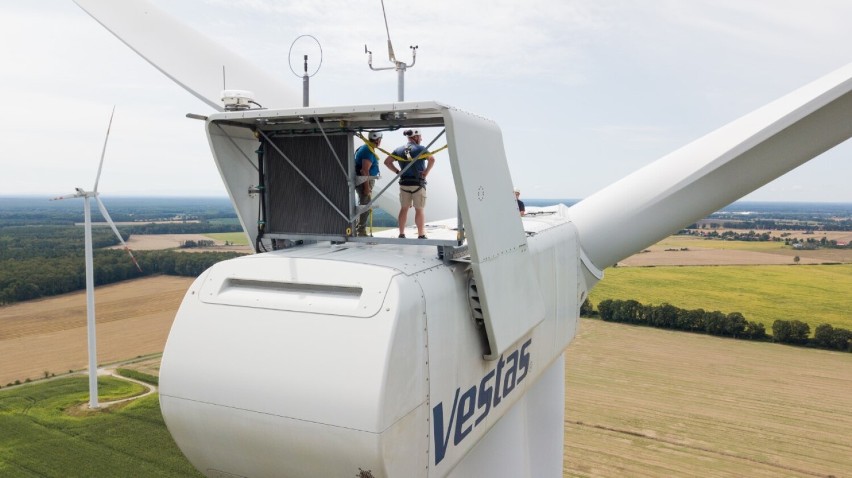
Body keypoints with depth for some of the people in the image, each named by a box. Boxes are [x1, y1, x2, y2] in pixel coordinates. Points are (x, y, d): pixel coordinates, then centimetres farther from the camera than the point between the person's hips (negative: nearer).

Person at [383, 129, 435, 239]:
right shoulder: (420, 149, -8)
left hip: (404, 183, 5)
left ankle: (401, 234, 17)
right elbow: (432, 159, -23)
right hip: (418, 183, -5)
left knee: (404, 208, 13)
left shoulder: (399, 150, 9)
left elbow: (387, 161, 9)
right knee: (419, 209, 2)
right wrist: (426, 172, -13)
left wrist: (397, 171, 7)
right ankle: (421, 235, 4)